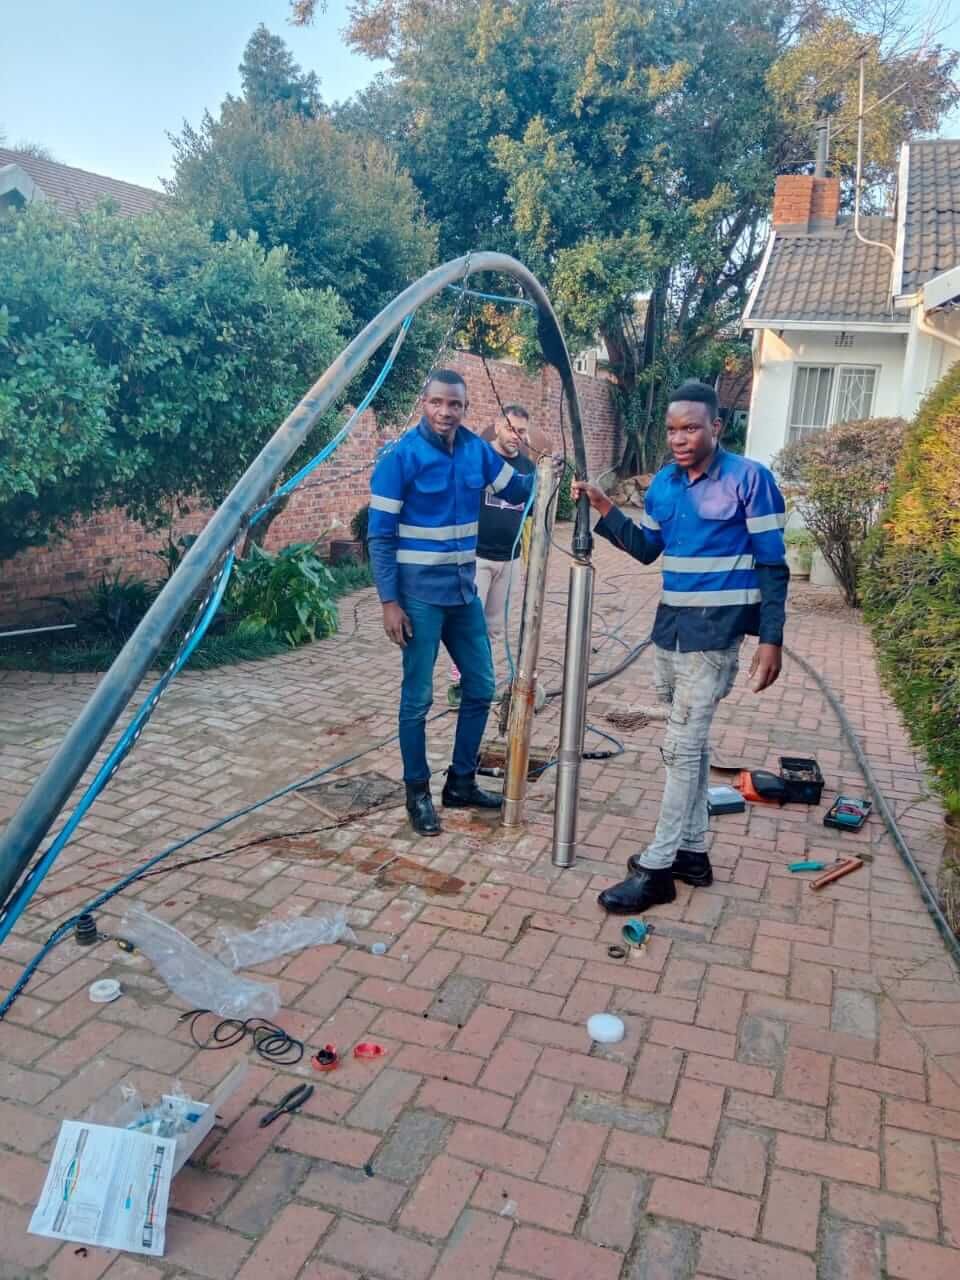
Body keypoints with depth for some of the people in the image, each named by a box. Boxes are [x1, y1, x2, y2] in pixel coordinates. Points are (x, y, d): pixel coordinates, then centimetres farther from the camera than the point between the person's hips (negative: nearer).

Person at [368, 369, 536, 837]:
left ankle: (461, 782, 27)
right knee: (418, 698, 2)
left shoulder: (476, 450, 2)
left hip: (464, 589, 6)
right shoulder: (401, 456, -13)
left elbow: (517, 491, 16)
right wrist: (389, 601, -17)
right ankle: (418, 793, 18)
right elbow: (380, 535, -12)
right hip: (419, 593, -6)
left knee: (480, 688, 12)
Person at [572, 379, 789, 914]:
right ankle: (692, 852, 26)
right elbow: (646, 549, 16)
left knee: (682, 745, -6)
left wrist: (771, 639, -14)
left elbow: (772, 565, -10)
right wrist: (605, 508, 2)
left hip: (716, 633, -7)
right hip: (670, 628, 7)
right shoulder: (664, 482, 8)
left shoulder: (750, 478, -11)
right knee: (689, 742, 14)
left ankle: (658, 867, 2)